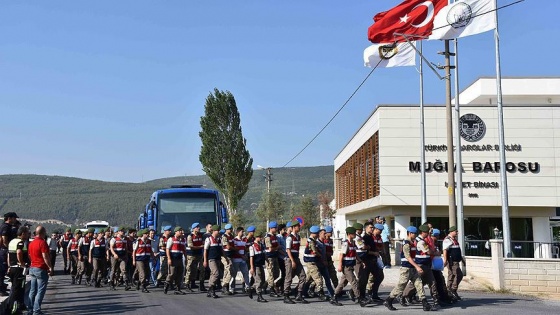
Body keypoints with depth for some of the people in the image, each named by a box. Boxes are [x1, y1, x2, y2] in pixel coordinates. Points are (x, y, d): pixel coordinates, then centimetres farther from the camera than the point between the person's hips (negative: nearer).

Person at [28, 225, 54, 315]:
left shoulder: (31, 243, 10)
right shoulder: (42, 242, -15)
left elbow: (30, 256, 17)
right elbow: (45, 257, -19)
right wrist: (50, 267, -14)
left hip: (32, 268, 8)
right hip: (41, 269, -8)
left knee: (33, 290, 14)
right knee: (40, 291, -3)